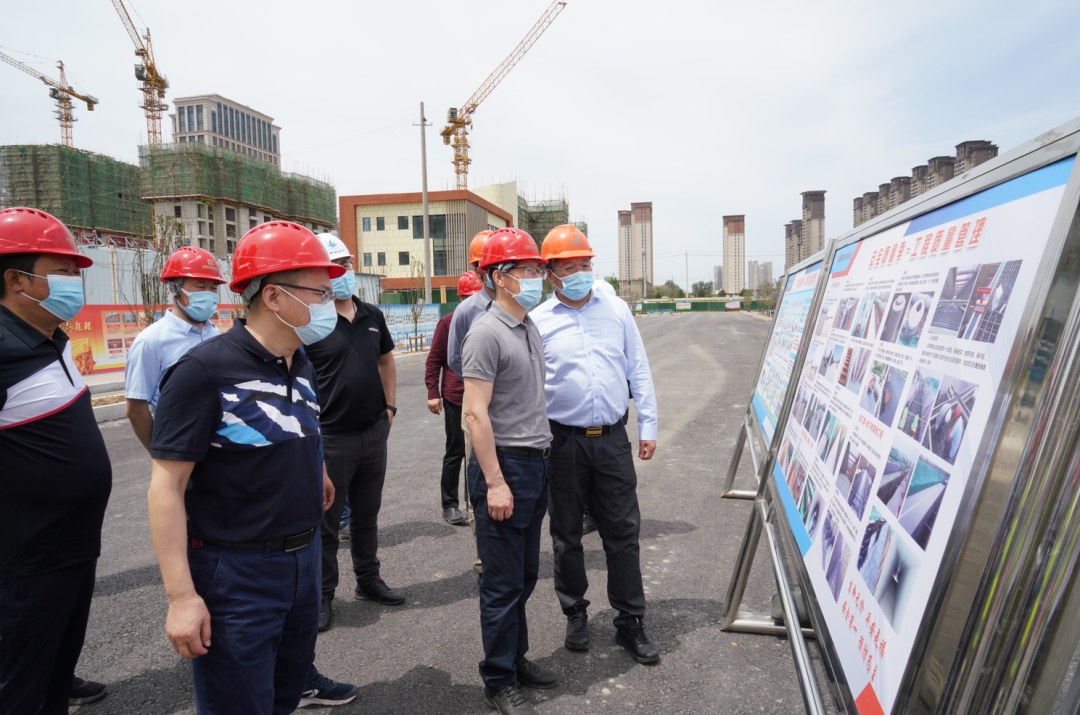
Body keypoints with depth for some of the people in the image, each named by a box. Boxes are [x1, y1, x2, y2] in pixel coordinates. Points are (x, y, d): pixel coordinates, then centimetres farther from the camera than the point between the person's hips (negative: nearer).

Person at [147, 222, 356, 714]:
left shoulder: (303, 366, 5)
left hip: (304, 557, 7)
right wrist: (181, 596, -20)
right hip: (236, 573, -7)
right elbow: (166, 487, -19)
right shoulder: (206, 369, -18)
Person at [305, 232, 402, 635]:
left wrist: (389, 407, 12)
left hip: (374, 432, 6)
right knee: (326, 522, 8)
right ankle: (322, 596, 23)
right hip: (331, 439, -6)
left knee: (367, 514, 19)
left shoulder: (372, 316, 8)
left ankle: (368, 580, 36)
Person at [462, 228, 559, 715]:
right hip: (505, 466, -8)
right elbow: (475, 413, -19)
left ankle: (516, 659, 36)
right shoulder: (487, 333, -15)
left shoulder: (531, 328, 12)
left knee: (525, 575, 19)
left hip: (536, 464, 8)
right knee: (504, 582, 4)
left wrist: (541, 462, 16)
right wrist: (495, 483, -20)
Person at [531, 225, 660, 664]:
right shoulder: (538, 322, -2)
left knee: (623, 532, 6)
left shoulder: (617, 311, 6)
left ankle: (630, 623, 21)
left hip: (612, 440, 2)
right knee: (567, 535, 11)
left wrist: (647, 426, 6)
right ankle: (575, 614, 31)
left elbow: (639, 371, 9)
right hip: (563, 442, -1)